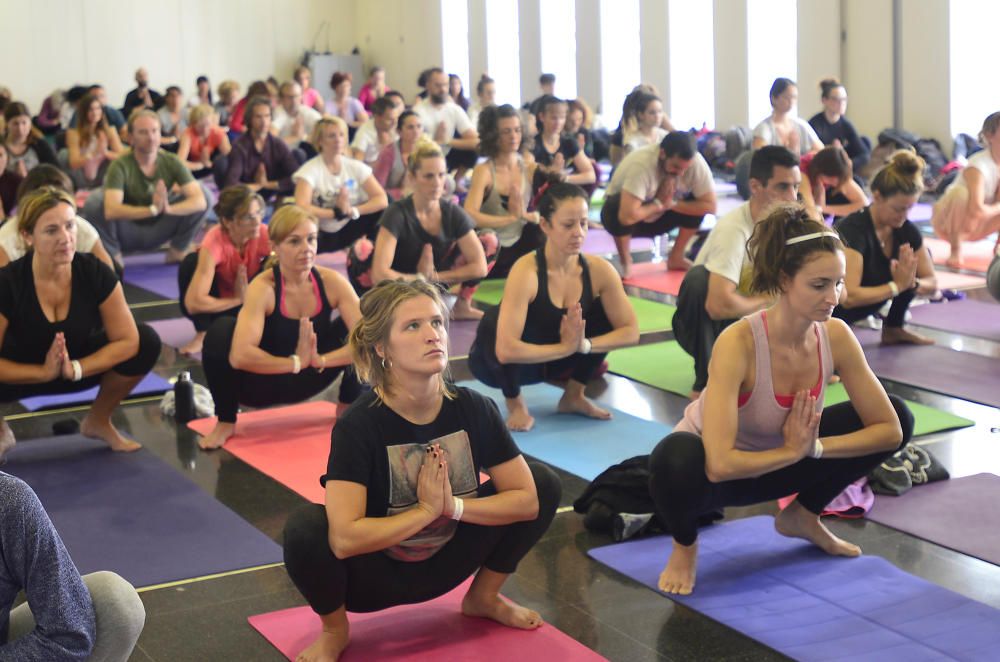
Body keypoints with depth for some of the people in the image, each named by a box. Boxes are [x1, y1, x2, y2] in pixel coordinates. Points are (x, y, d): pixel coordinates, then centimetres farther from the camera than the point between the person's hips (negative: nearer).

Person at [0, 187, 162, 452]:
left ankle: (97, 422, 2)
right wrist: (44, 372, -35)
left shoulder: (96, 273, -22)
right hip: (24, 375, -2)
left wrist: (74, 368, -30)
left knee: (147, 342, -22)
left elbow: (128, 341, -20)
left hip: (81, 367, 3)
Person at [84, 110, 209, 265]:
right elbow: (111, 211, -35)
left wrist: (169, 208, -41)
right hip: (128, 233, -3)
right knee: (94, 201, -31)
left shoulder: (171, 162, -10)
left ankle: (177, 253, 0)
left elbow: (200, 200, -22)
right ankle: (113, 257, -8)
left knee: (204, 193, -15)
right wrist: (152, 209, -46)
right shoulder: (121, 166, -20)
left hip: (157, 232, 3)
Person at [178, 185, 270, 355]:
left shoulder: (265, 235, -25)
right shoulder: (214, 242, -33)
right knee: (191, 262, -30)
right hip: (219, 304, -1)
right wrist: (237, 300, -29)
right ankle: (203, 334, -13)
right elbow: (193, 303, -40)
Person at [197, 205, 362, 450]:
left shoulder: (331, 282, -15)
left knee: (353, 327, -15)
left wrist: (319, 360, -32)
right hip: (263, 383, -3)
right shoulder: (263, 288, -25)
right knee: (221, 330, -30)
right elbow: (240, 356, -39)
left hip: (308, 381, 3)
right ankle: (226, 422, -9)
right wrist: (295, 362, -33)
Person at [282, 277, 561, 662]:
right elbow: (344, 538, -36)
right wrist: (426, 510, -26)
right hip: (375, 576, -4)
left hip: (443, 566, 4)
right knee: (306, 528, -35)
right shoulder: (358, 426, -26)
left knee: (544, 482, -7)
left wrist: (452, 506, -23)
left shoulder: (474, 409, -13)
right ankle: (334, 629, -3)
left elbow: (528, 499, -11)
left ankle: (483, 598, 14)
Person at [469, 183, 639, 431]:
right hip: (497, 364, -5)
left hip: (550, 361, 5)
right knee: (493, 326, -37)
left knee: (607, 312, -11)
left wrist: (582, 344, -28)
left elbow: (630, 331, -13)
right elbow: (507, 350, -41)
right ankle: (515, 403, -8)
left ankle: (573, 397, 6)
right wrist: (565, 347, -30)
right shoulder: (526, 271, -32)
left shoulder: (598, 270, -16)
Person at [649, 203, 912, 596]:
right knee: (678, 459, -43)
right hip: (710, 469, -5)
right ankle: (684, 546, -6)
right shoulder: (739, 343, -34)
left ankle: (801, 516, 13)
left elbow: (891, 429, -11)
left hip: (774, 465, 6)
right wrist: (792, 451, -27)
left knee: (898, 417, -5)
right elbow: (720, 464, -42)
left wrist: (812, 447, -22)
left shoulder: (835, 336, -18)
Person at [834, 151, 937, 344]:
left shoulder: (906, 230, -9)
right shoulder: (853, 230, -30)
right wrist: (896, 286, -30)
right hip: (834, 308, -7)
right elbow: (848, 297, -36)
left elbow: (932, 284, -3)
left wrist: (912, 283, -25)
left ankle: (893, 329, 6)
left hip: (866, 302, 7)